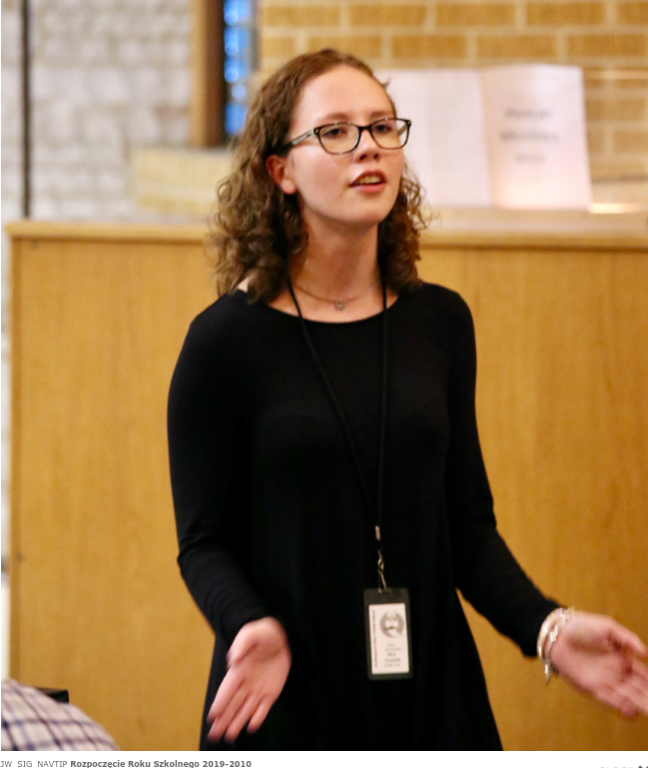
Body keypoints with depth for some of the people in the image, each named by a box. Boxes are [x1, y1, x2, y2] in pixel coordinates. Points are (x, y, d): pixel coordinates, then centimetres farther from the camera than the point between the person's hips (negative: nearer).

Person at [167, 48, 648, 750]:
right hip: (284, 697, -3)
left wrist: (547, 629, -7)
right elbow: (204, 541, -7)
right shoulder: (227, 340, -8)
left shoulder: (441, 323, 5)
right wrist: (252, 629, -26)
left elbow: (467, 521, 8)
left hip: (431, 688, 4)